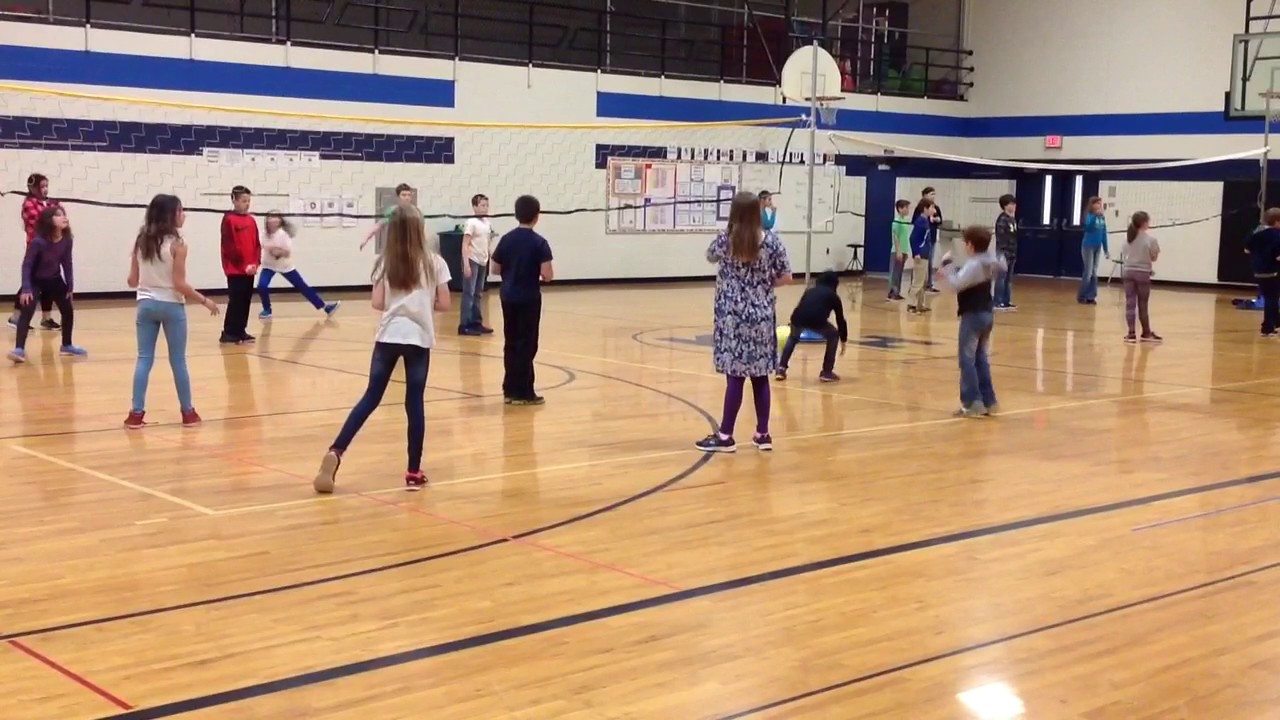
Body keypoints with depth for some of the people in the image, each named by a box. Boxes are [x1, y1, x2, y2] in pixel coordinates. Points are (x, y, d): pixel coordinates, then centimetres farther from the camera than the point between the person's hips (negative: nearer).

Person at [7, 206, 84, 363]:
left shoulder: (66, 240, -14)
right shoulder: (38, 241, -29)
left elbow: (66, 263, -1)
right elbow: (27, 264, -24)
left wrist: (70, 286, 2)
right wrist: (26, 289, -30)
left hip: (55, 280, 6)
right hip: (35, 281, -6)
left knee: (68, 311, 10)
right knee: (27, 312, -21)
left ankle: (67, 346, 29)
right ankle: (19, 350, -25)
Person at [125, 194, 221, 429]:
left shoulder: (141, 241, 3)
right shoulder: (176, 244, -13)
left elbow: (132, 281, 5)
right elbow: (179, 284, -15)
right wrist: (205, 301, -5)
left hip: (146, 304, 4)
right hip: (171, 306, -4)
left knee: (144, 359, 6)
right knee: (178, 360, 6)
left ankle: (136, 413, 2)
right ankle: (188, 412, 15)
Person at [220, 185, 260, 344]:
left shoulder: (251, 220, 12)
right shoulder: (229, 220, -8)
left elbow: (257, 244, 13)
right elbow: (229, 247, -13)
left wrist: (255, 263, -2)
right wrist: (243, 265, -15)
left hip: (250, 269, 7)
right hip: (235, 269, -7)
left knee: (246, 300, 9)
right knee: (236, 301, -6)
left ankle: (240, 331, 17)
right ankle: (228, 334, -1)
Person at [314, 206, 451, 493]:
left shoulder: (385, 262, 4)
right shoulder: (433, 262, 0)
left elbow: (377, 303, 0)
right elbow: (444, 304, -2)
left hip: (388, 336, 2)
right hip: (418, 338, -2)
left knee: (371, 397, 7)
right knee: (414, 403, 4)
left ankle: (335, 452, -6)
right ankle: (414, 472, 8)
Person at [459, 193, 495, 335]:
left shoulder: (487, 223, 10)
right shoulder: (471, 223, -11)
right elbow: (465, 245, -13)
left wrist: (489, 261, 14)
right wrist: (466, 265, -19)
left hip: (483, 262, 7)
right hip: (472, 261, -7)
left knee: (478, 294, 11)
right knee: (469, 294, -5)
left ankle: (476, 323, 17)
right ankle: (464, 325, -2)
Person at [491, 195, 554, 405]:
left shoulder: (506, 239, 2)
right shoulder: (539, 242, -12)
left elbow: (495, 269, 6)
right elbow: (547, 274, -18)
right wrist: (546, 276, 4)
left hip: (508, 297, 5)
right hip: (529, 298, -5)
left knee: (511, 344, 12)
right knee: (526, 345, 1)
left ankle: (510, 390, 15)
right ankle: (523, 392, 3)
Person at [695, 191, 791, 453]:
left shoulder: (725, 239, -7)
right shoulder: (771, 240, -3)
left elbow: (710, 256, 14)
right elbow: (786, 278, 1)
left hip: (733, 316, -2)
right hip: (762, 316, 2)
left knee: (735, 375, -1)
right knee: (760, 375, 10)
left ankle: (725, 436, 4)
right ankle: (763, 434, 17)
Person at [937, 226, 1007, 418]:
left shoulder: (973, 265, -19)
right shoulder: (988, 262, 9)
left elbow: (955, 285, -25)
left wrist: (947, 264, -17)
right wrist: (950, 273, 14)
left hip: (973, 316, -9)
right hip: (986, 314, 9)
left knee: (967, 359, -5)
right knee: (981, 359, 15)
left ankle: (973, 403, -8)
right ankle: (988, 401, 16)